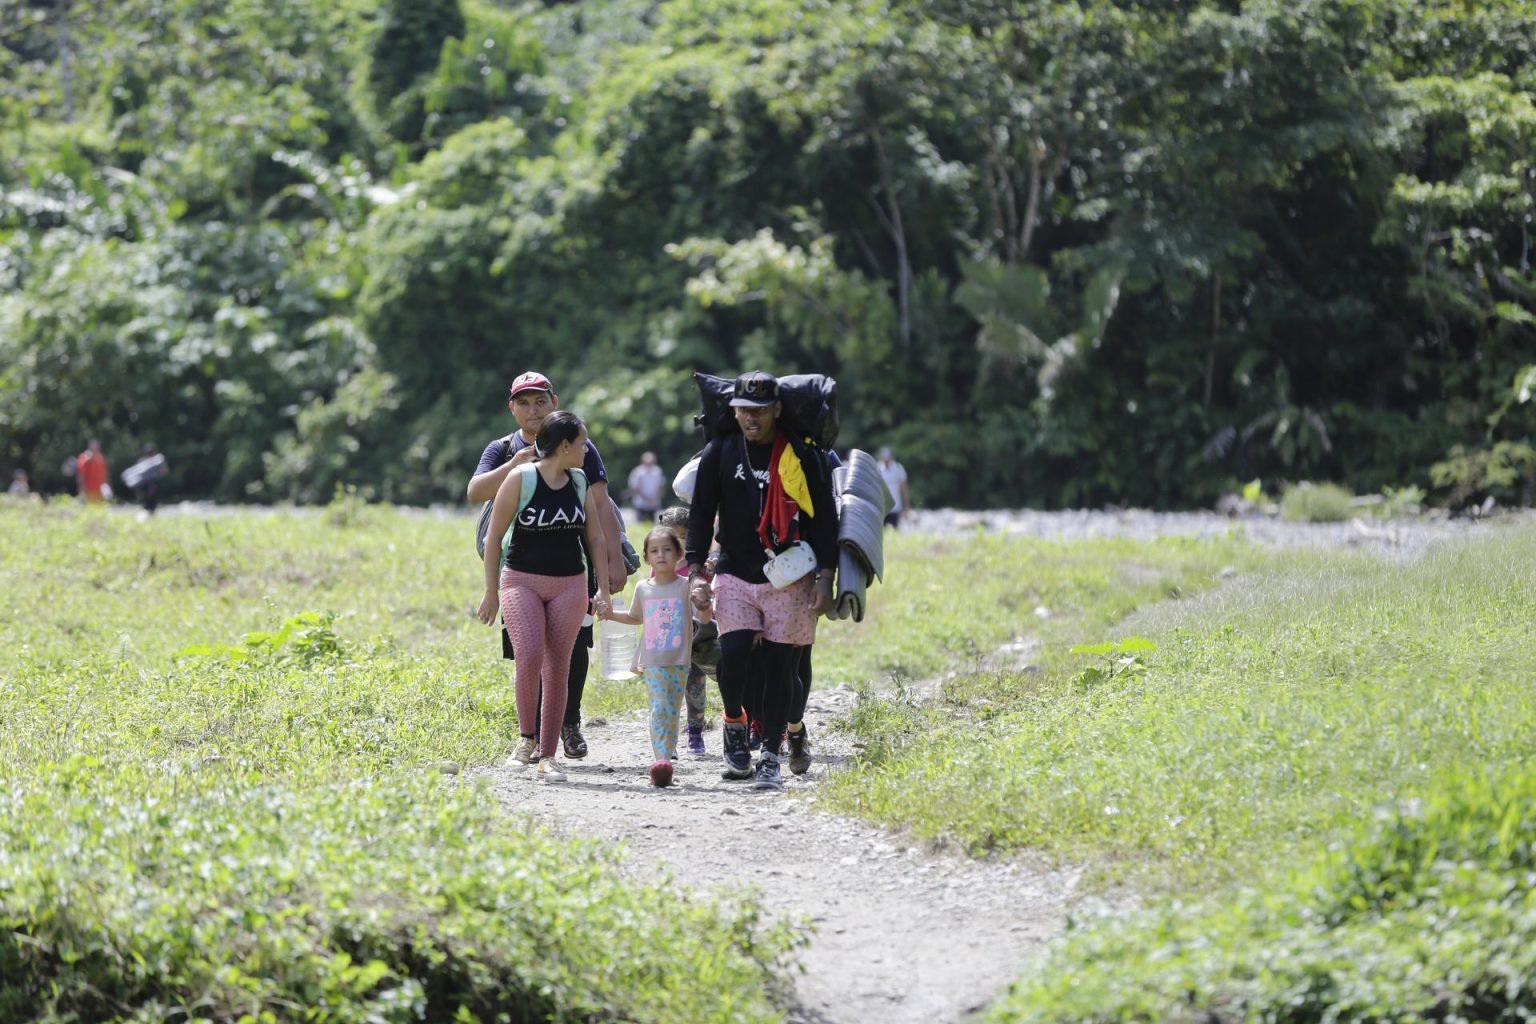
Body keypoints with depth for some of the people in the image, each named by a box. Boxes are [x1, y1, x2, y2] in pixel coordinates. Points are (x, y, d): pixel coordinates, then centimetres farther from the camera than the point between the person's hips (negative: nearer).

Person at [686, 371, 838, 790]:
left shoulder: (803, 456, -1)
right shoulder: (719, 453, 3)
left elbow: (824, 519, 2)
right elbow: (701, 515, 7)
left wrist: (824, 576, -5)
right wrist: (695, 572, -2)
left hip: (789, 579, -1)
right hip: (735, 575, 1)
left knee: (779, 664, -1)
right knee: (733, 652, -17)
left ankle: (770, 757, 7)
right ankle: (735, 725, 11)